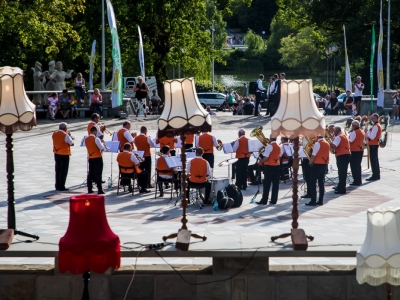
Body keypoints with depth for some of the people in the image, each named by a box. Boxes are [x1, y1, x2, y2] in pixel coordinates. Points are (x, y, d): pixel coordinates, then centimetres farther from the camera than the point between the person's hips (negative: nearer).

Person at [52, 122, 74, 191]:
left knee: (58, 170, 15)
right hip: (64, 154, -7)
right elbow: (72, 143, -15)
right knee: (63, 171, 0)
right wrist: (69, 136, 0)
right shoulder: (65, 135, -17)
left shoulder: (54, 134, 5)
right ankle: (61, 187, 0)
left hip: (56, 154, 7)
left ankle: (57, 186, 19)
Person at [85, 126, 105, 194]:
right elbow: (102, 148, -18)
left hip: (90, 158, 6)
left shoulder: (86, 139, 5)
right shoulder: (96, 139, -15)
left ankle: (89, 189, 13)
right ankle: (99, 190, -6)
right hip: (97, 158, -6)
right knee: (98, 174, -4)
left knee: (90, 173, 11)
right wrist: (102, 143, 0)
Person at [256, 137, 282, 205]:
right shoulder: (279, 147, 10)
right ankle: (274, 200, 8)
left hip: (269, 166, -7)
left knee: (267, 184, -3)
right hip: (277, 165, 7)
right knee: (275, 183, 6)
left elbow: (266, 157, -19)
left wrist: (261, 161, -3)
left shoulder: (269, 146, -14)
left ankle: (264, 200, -1)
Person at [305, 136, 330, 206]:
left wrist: (310, 163, -5)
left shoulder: (318, 143, -15)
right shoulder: (327, 143, 10)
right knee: (321, 183, 10)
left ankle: (313, 201, -6)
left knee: (312, 183, -2)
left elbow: (313, 155, -16)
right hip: (324, 164, 8)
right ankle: (320, 201, 9)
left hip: (317, 164, -8)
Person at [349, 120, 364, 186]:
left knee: (354, 166, -3)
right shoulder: (362, 132, 11)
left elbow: (350, 141, -19)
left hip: (354, 151, -8)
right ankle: (359, 180, 18)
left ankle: (356, 181, -4)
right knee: (358, 165, 15)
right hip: (360, 150, 8)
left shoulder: (354, 132, -16)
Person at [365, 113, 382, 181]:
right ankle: (377, 175, 19)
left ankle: (375, 175, -8)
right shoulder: (378, 125, 15)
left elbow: (372, 137, -24)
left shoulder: (375, 126, -18)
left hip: (373, 145, -11)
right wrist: (368, 133, 9)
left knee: (373, 160, -8)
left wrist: (367, 131, -14)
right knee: (375, 160, 14)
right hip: (375, 144, 11)